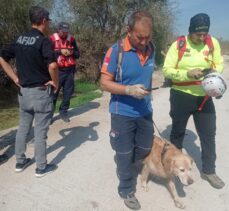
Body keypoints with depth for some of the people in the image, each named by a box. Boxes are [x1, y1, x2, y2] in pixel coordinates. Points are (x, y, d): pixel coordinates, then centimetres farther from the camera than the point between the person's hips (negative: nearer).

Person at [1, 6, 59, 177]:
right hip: (41, 92, -7)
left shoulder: (20, 39, 8)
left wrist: (16, 78, 9)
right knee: (40, 131, 4)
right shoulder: (43, 41, -15)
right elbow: (52, 66, -31)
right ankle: (41, 167, 19)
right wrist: (56, 83, -14)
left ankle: (20, 162, 32)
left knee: (23, 128, 19)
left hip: (24, 91, 7)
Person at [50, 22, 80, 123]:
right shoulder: (52, 39, -3)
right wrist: (60, 51, -17)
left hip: (69, 70, 4)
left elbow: (78, 54, 12)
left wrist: (71, 52, -9)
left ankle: (63, 112, 22)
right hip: (57, 71, -4)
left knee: (68, 92, 8)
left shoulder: (71, 39, 9)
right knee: (54, 92, 0)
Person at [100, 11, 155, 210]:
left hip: (145, 112, 6)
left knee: (145, 149, 20)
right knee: (125, 155, 10)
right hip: (123, 113, -5)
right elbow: (104, 83, -16)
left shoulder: (151, 49, 0)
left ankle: (122, 161, 48)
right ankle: (127, 190, 33)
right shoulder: (116, 51, -18)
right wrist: (129, 90, -29)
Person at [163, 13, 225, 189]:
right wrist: (188, 73, -24)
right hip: (181, 96, -2)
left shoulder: (213, 43, -2)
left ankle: (208, 171, 28)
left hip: (204, 96, 3)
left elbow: (219, 64, 8)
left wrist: (214, 73, -14)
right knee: (178, 132, 15)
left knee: (209, 134, 9)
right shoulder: (178, 45, -10)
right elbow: (166, 70, -11)